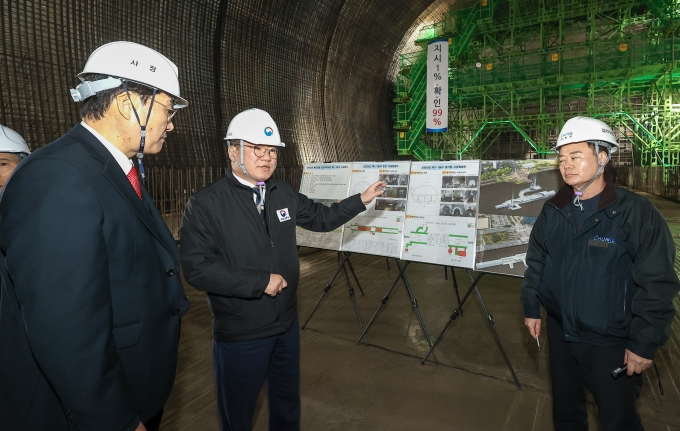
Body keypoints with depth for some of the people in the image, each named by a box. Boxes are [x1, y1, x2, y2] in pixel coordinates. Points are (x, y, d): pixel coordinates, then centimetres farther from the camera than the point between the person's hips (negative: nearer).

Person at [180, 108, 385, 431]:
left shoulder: (283, 193, 3)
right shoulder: (205, 204, -16)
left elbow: (320, 218, 13)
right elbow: (197, 268, -23)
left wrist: (361, 200, 5)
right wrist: (261, 282, -23)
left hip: (286, 324, 6)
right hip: (240, 334, -5)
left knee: (288, 403, 26)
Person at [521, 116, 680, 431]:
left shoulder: (635, 211, -16)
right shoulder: (552, 210, -1)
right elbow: (536, 262, 9)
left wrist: (644, 344, -13)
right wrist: (531, 308, 10)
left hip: (612, 341, -4)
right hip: (560, 331, 5)